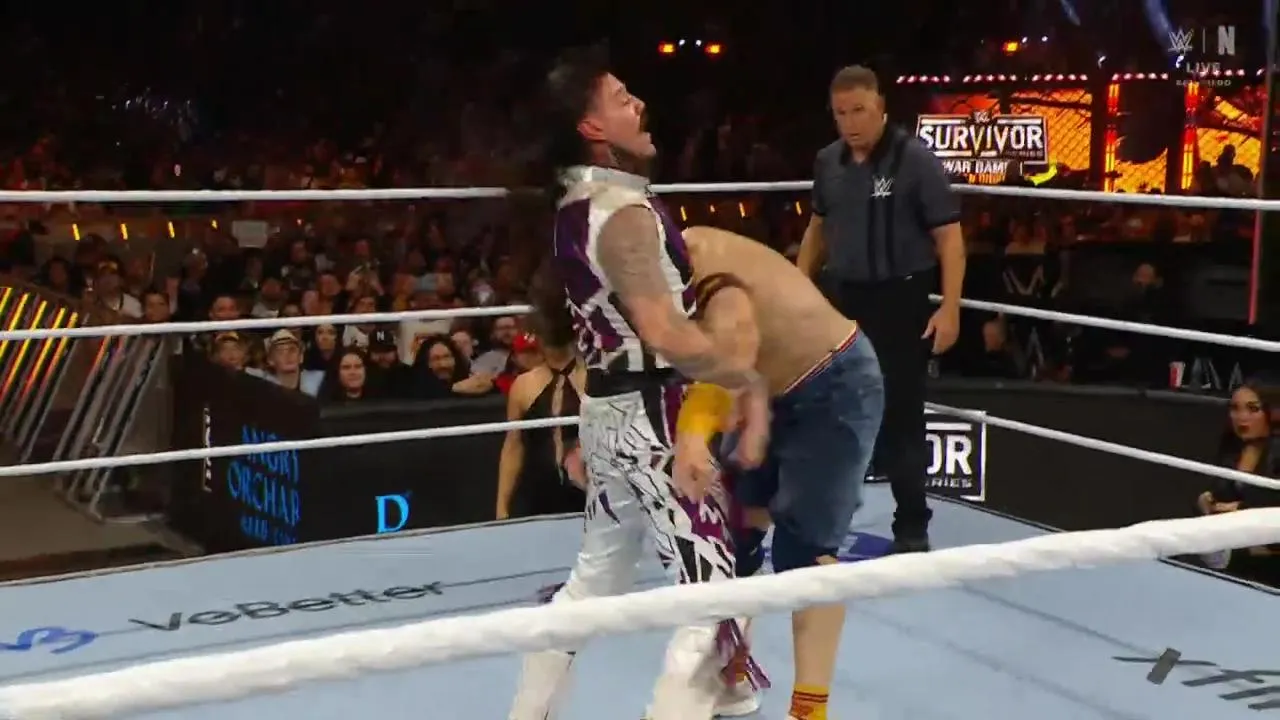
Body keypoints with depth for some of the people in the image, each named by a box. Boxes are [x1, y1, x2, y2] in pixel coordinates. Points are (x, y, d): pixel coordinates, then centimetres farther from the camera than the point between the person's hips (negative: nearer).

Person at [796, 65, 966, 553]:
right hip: (840, 298, 5)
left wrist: (949, 309, -18)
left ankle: (912, 530, 11)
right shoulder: (828, 162, 4)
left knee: (899, 418, 0)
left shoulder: (915, 159, -12)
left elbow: (949, 237, -12)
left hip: (899, 301, -5)